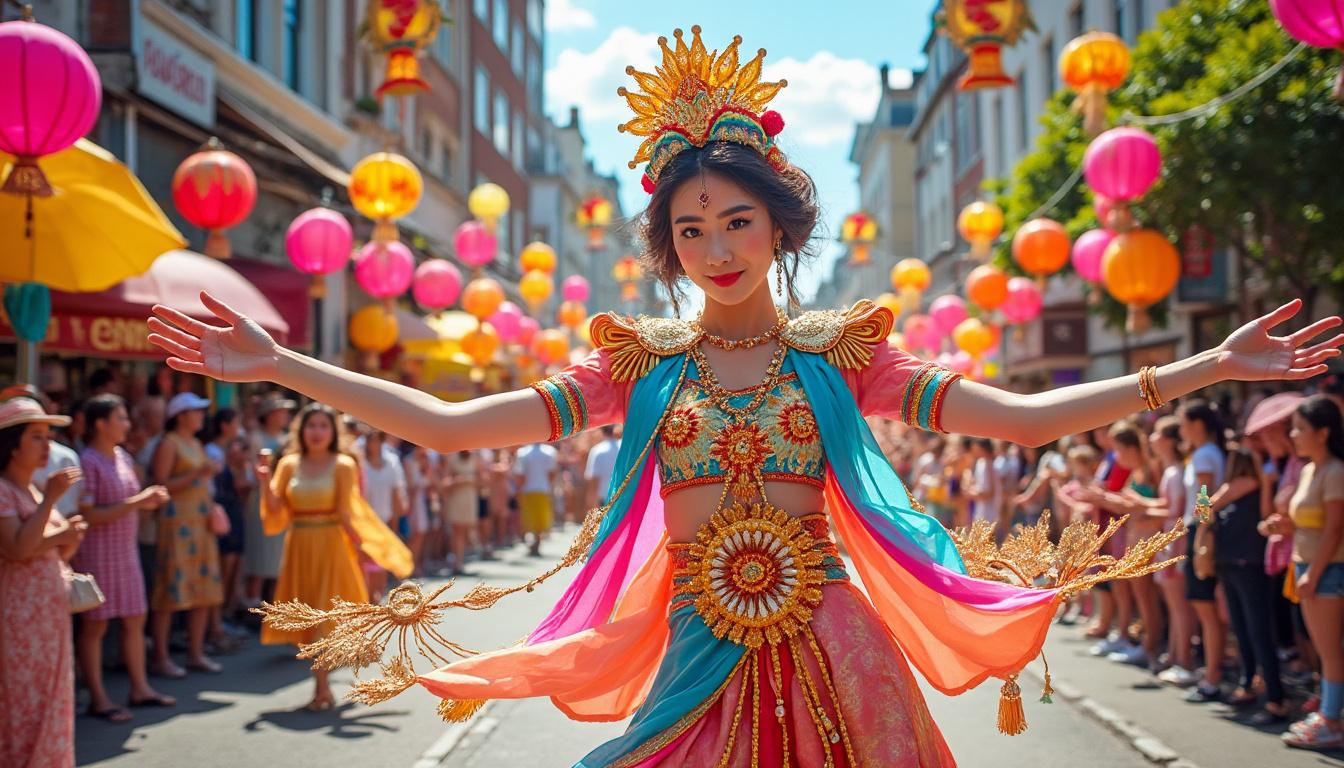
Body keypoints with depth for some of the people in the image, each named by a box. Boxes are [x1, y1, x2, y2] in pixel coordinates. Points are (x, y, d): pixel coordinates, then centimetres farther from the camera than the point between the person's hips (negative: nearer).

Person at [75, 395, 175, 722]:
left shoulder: (124, 458, 11)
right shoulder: (87, 462, -13)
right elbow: (87, 516, -20)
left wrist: (150, 501, 1)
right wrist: (135, 502, -20)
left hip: (126, 550, 8)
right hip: (96, 554, -8)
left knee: (135, 619, 11)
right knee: (95, 625, -1)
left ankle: (140, 688, 20)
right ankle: (98, 698, 6)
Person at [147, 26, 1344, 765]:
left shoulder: (839, 354, -1)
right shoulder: (639, 365, 0)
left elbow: (1029, 418, -3)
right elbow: (447, 424, -5)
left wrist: (1208, 367, -8)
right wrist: (280, 365, -10)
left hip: (830, 657, 0)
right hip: (700, 663, 0)